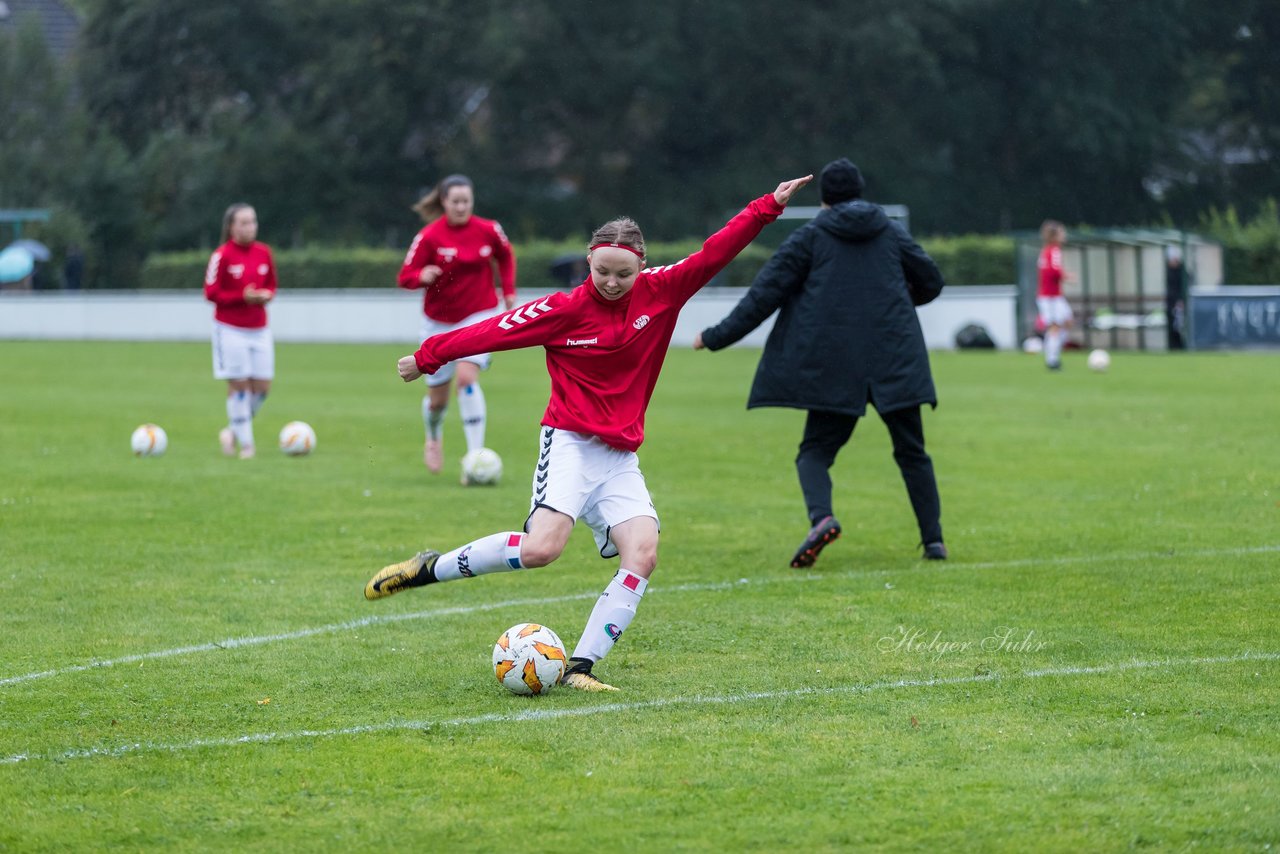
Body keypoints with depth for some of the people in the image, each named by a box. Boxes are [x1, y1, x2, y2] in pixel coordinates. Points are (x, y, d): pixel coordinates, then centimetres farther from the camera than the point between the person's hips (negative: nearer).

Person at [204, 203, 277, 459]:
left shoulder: (264, 253, 5)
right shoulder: (222, 255, -10)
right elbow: (211, 293, -10)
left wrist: (266, 295, -7)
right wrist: (243, 297, -20)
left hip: (259, 330, 5)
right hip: (231, 330, -5)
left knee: (262, 387, 2)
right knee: (239, 385, -5)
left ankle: (233, 430, 22)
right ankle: (246, 443, 3)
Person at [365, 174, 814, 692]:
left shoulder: (660, 292, 3)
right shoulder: (565, 310, -7)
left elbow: (714, 254, 4)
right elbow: (494, 330, -3)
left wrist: (769, 207, 0)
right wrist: (428, 357, 2)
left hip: (621, 458, 5)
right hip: (570, 443, -5)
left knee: (642, 555, -16)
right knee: (541, 548, -24)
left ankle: (580, 667, -13)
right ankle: (428, 569, -6)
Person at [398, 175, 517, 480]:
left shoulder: (488, 231, -5)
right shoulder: (429, 237, -12)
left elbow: (505, 256, 16)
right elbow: (405, 277, -12)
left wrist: (509, 291, 10)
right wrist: (422, 276, -33)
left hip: (478, 317, -1)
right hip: (439, 323, 1)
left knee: (466, 376, -25)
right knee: (437, 397, 10)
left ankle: (475, 455, -24)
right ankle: (433, 438, 46)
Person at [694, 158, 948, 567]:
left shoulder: (809, 237, 3)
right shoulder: (892, 232, 11)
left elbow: (765, 293, -1)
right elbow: (930, 282, 19)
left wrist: (716, 337, 5)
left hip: (833, 364, -2)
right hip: (895, 362, 2)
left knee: (815, 450, 4)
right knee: (911, 451, 12)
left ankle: (821, 516, -24)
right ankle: (934, 539, 6)